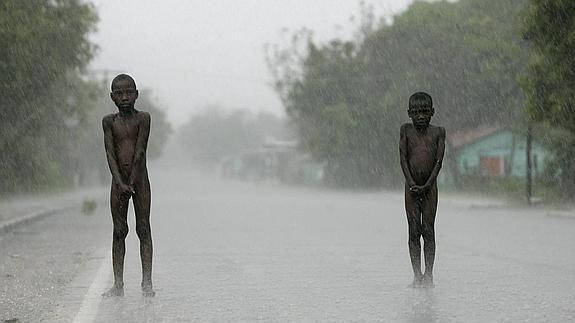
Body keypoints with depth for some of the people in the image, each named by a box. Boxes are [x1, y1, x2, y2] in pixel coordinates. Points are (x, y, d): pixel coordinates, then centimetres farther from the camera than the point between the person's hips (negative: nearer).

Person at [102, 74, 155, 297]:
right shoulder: (109, 121, 2)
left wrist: (132, 181, -16)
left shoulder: (143, 118, -4)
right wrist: (120, 182, -18)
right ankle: (118, 284, 6)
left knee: (143, 229, -1)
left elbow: (140, 151, -10)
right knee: (119, 231, 3)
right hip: (119, 182, 2)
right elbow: (110, 153, -6)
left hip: (140, 180, -2)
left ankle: (147, 282, 0)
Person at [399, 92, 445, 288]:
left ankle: (429, 274, 1)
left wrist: (427, 185, -12)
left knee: (428, 231, -1)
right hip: (411, 187, 0)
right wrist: (412, 183, -14)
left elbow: (439, 161, -3)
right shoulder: (406, 130, 2)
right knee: (414, 231, 1)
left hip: (430, 188, 0)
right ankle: (417, 275, 3)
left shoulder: (438, 132, 2)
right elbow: (403, 158, -4)